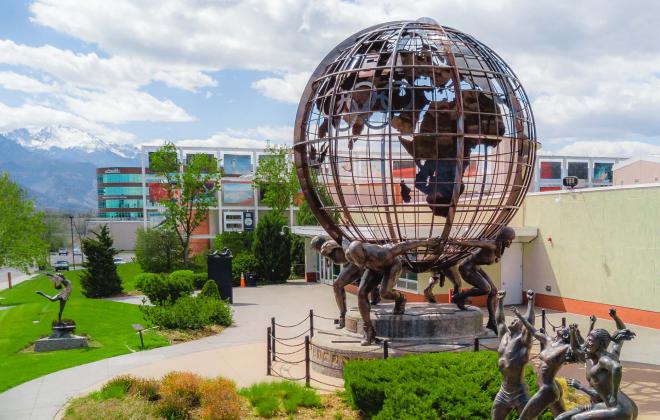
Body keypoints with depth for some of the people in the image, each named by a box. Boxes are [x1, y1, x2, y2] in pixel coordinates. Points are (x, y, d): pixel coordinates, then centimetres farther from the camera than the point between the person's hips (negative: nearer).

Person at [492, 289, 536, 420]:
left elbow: (529, 321, -22)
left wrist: (531, 301, -24)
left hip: (519, 393, -7)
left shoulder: (522, 340, -11)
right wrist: (500, 301, 22)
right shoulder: (504, 336, 7)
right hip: (503, 391, 7)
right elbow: (499, 320, 18)